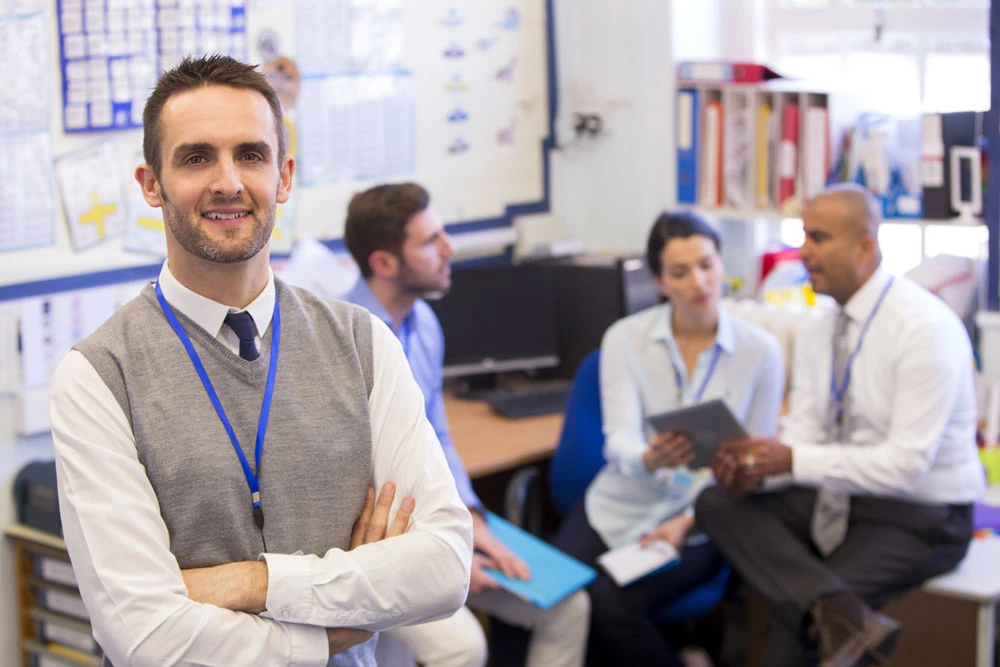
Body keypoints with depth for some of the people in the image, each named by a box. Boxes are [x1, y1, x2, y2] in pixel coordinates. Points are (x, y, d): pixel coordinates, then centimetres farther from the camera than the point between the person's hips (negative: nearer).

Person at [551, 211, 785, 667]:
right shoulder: (624, 338, -2)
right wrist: (650, 458, -36)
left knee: (610, 605, -27)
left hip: (699, 522, -2)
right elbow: (619, 440, -12)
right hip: (616, 508, 2)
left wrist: (687, 522, -15)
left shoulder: (760, 351, -4)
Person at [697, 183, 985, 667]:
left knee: (793, 611, -24)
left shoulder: (926, 328, -19)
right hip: (837, 496, 7)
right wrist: (756, 469, -21)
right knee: (717, 503, -17)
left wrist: (792, 461, -30)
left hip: (918, 517, -7)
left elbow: (906, 466, -24)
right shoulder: (816, 331, 5)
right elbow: (803, 434, 1)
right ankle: (841, 616, -31)